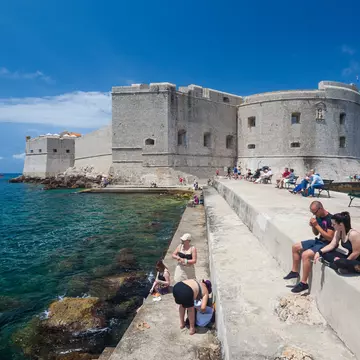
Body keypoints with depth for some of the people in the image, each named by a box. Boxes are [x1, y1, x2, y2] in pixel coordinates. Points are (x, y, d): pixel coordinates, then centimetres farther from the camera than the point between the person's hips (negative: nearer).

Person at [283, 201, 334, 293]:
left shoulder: (330, 219, -21)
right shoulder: (318, 217, 4)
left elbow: (330, 237, -24)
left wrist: (317, 225, -24)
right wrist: (313, 226, -8)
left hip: (326, 244, -10)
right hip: (318, 240, 10)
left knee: (305, 254, -29)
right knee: (295, 247, 10)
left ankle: (304, 283, -18)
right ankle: (295, 271, 23)